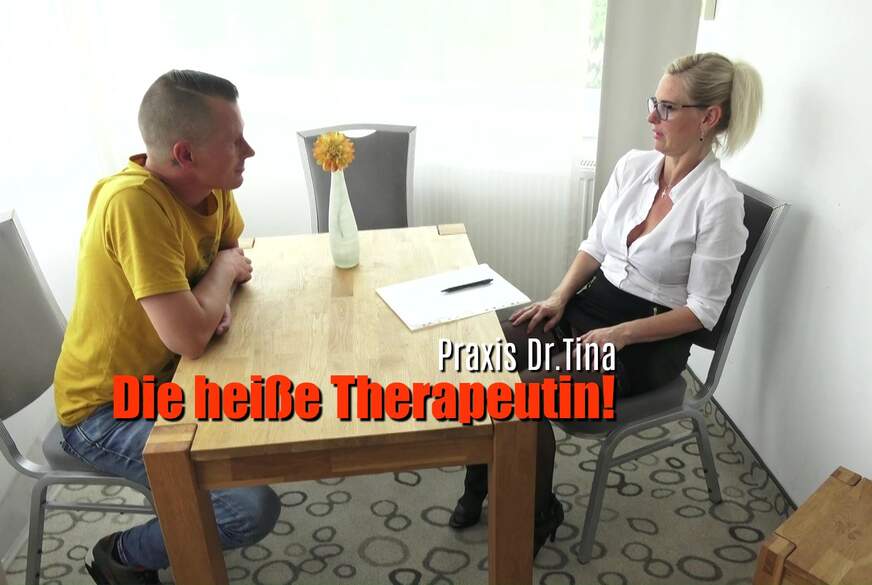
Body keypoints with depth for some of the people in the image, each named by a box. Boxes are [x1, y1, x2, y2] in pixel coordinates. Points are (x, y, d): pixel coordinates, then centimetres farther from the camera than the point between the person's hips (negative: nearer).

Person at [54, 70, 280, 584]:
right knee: (253, 508, -21)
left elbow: (236, 259, 12)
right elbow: (190, 337, -35)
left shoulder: (210, 184, -7)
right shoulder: (134, 202, -31)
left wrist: (218, 299, -11)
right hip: (107, 411, -8)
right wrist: (223, 270, -16)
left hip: (166, 380, 8)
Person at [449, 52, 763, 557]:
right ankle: (482, 483, 5)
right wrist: (559, 297, -5)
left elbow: (703, 310, -15)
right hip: (592, 302, 6)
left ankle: (538, 517, 2)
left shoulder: (719, 201, -18)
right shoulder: (633, 165, 2)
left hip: (650, 338, -6)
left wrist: (621, 334, -23)